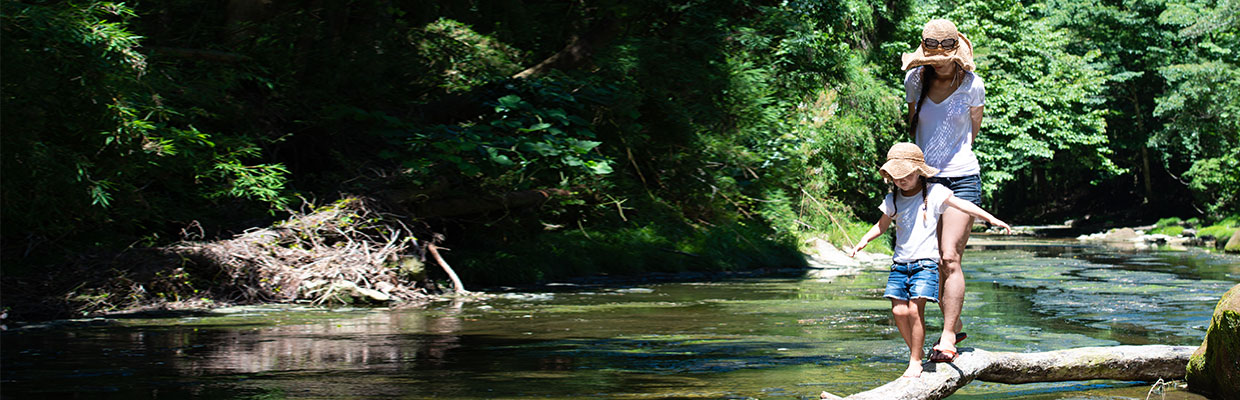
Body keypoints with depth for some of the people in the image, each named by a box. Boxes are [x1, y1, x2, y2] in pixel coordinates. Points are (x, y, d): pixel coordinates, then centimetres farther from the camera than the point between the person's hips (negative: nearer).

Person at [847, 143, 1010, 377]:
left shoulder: (934, 193, -2)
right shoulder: (892, 199, 10)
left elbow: (961, 205, -7)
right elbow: (882, 225, 24)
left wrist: (990, 218, -17)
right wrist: (864, 241, 10)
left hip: (925, 263, -4)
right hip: (900, 262, 4)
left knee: (915, 309, -16)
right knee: (898, 311, -8)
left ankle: (915, 361, -4)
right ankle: (916, 351, 14)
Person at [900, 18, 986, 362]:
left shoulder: (972, 85, -4)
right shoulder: (915, 80, 3)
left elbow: (972, 132, 11)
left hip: (961, 178, -4)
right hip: (925, 177, 4)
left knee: (950, 257, -14)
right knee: (933, 260, 6)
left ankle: (947, 337, -13)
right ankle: (954, 325, 22)